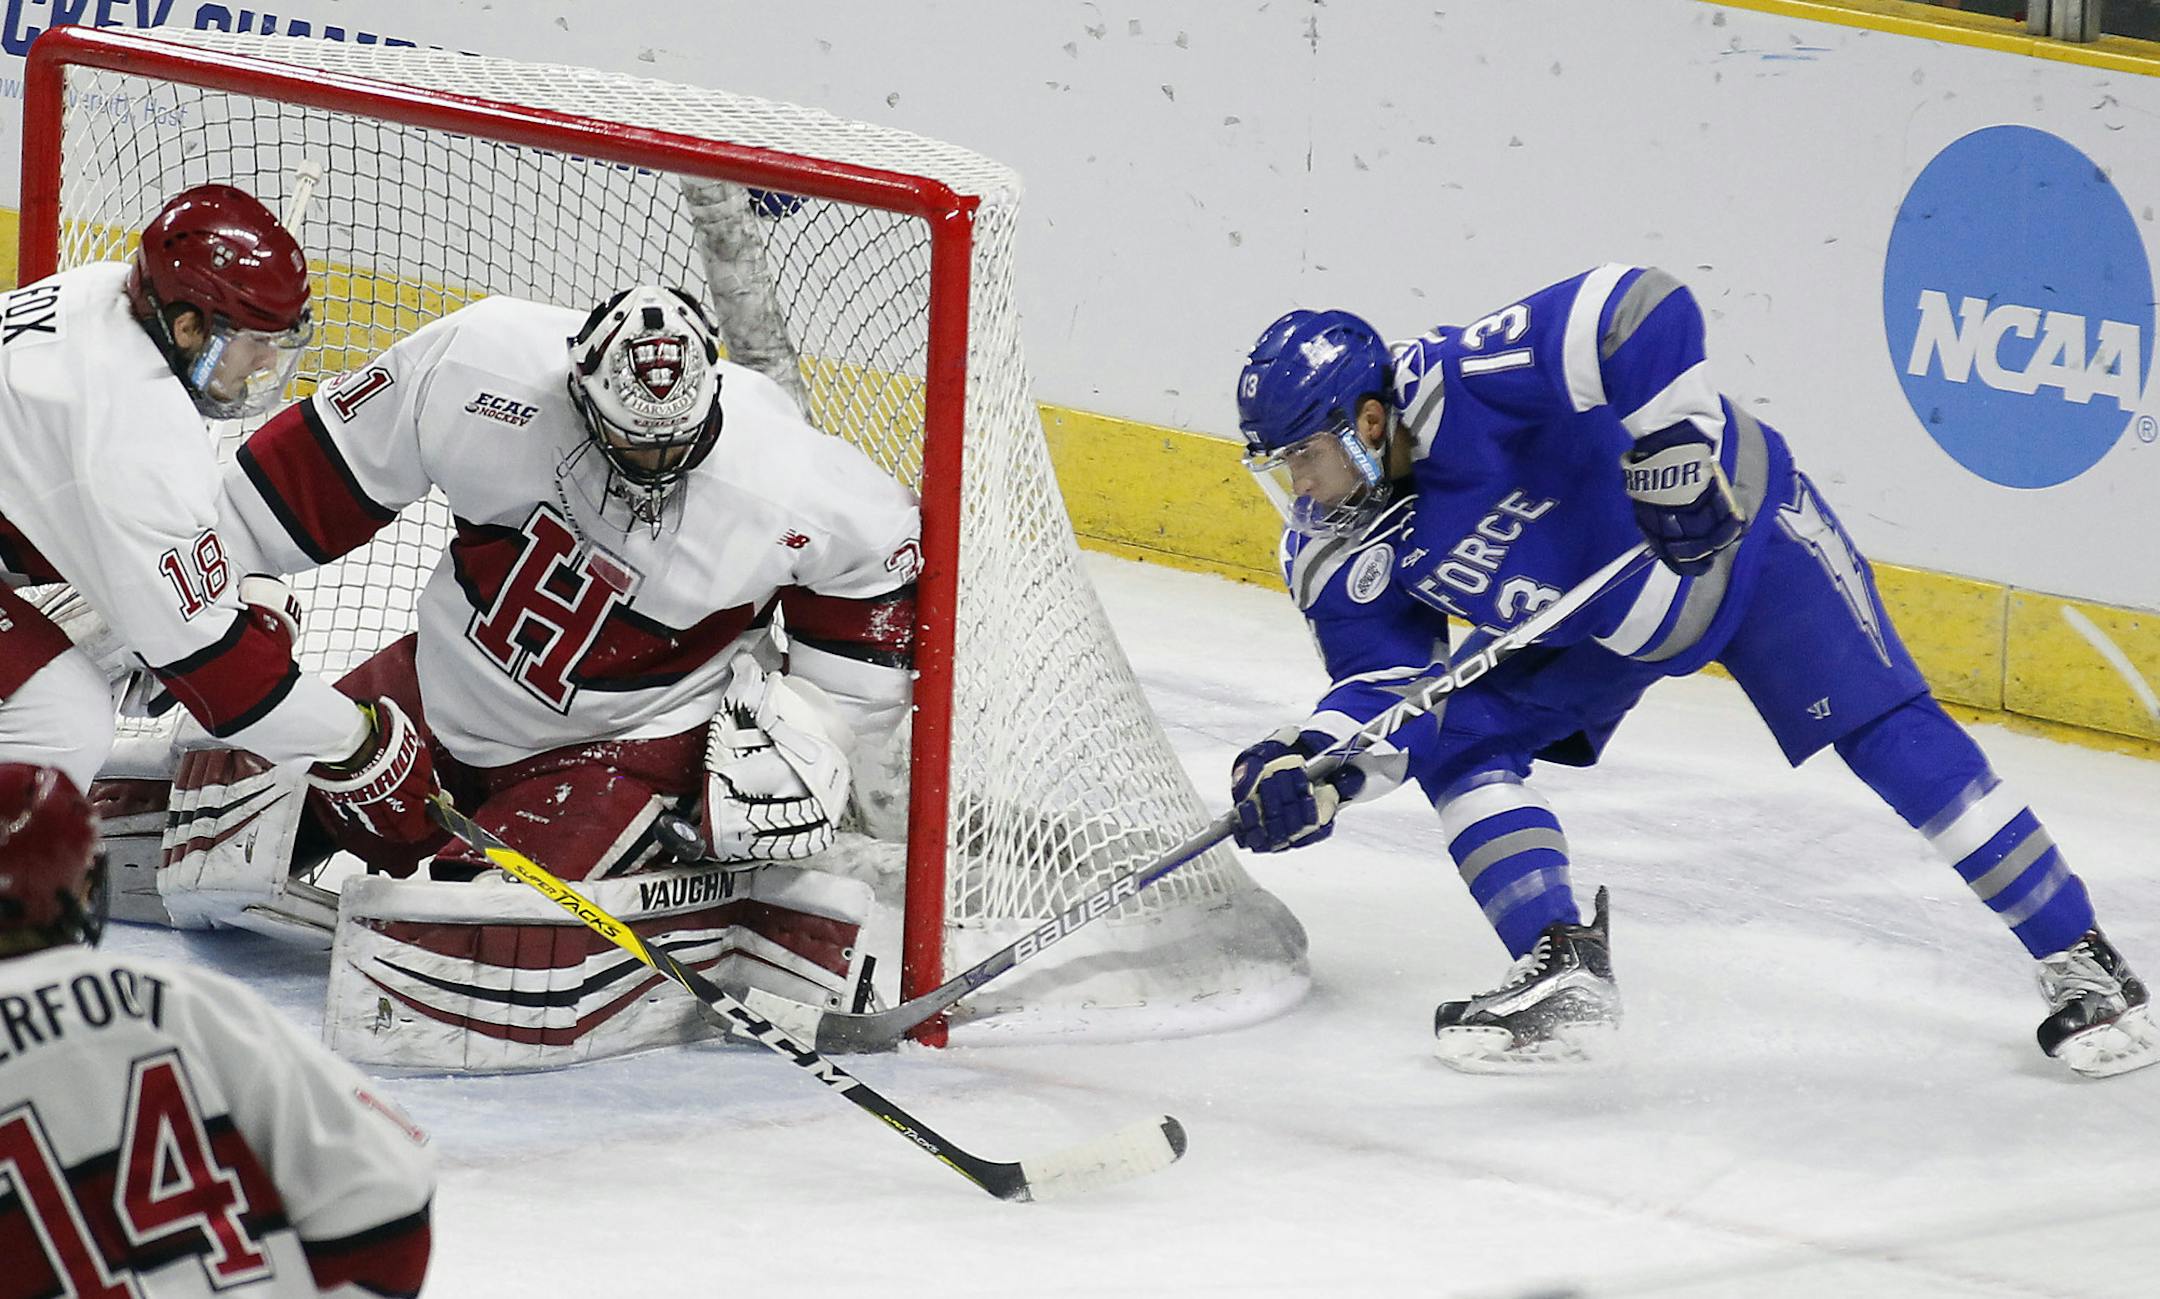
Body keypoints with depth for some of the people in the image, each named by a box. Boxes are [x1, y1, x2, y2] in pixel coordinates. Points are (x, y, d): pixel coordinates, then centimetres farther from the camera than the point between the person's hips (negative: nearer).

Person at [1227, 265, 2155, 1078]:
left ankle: (2079, 964, -6)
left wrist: (1674, 456, -41)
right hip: (1593, 624, 7)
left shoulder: (1467, 388, -36)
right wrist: (1312, 765, -33)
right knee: (1457, 737, -9)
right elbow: (1387, 683, -14)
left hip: (1739, 529, -7)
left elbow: (1641, 312, -41)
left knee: (1886, 735, -13)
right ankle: (1563, 974, -8)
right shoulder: (1337, 558, -13)